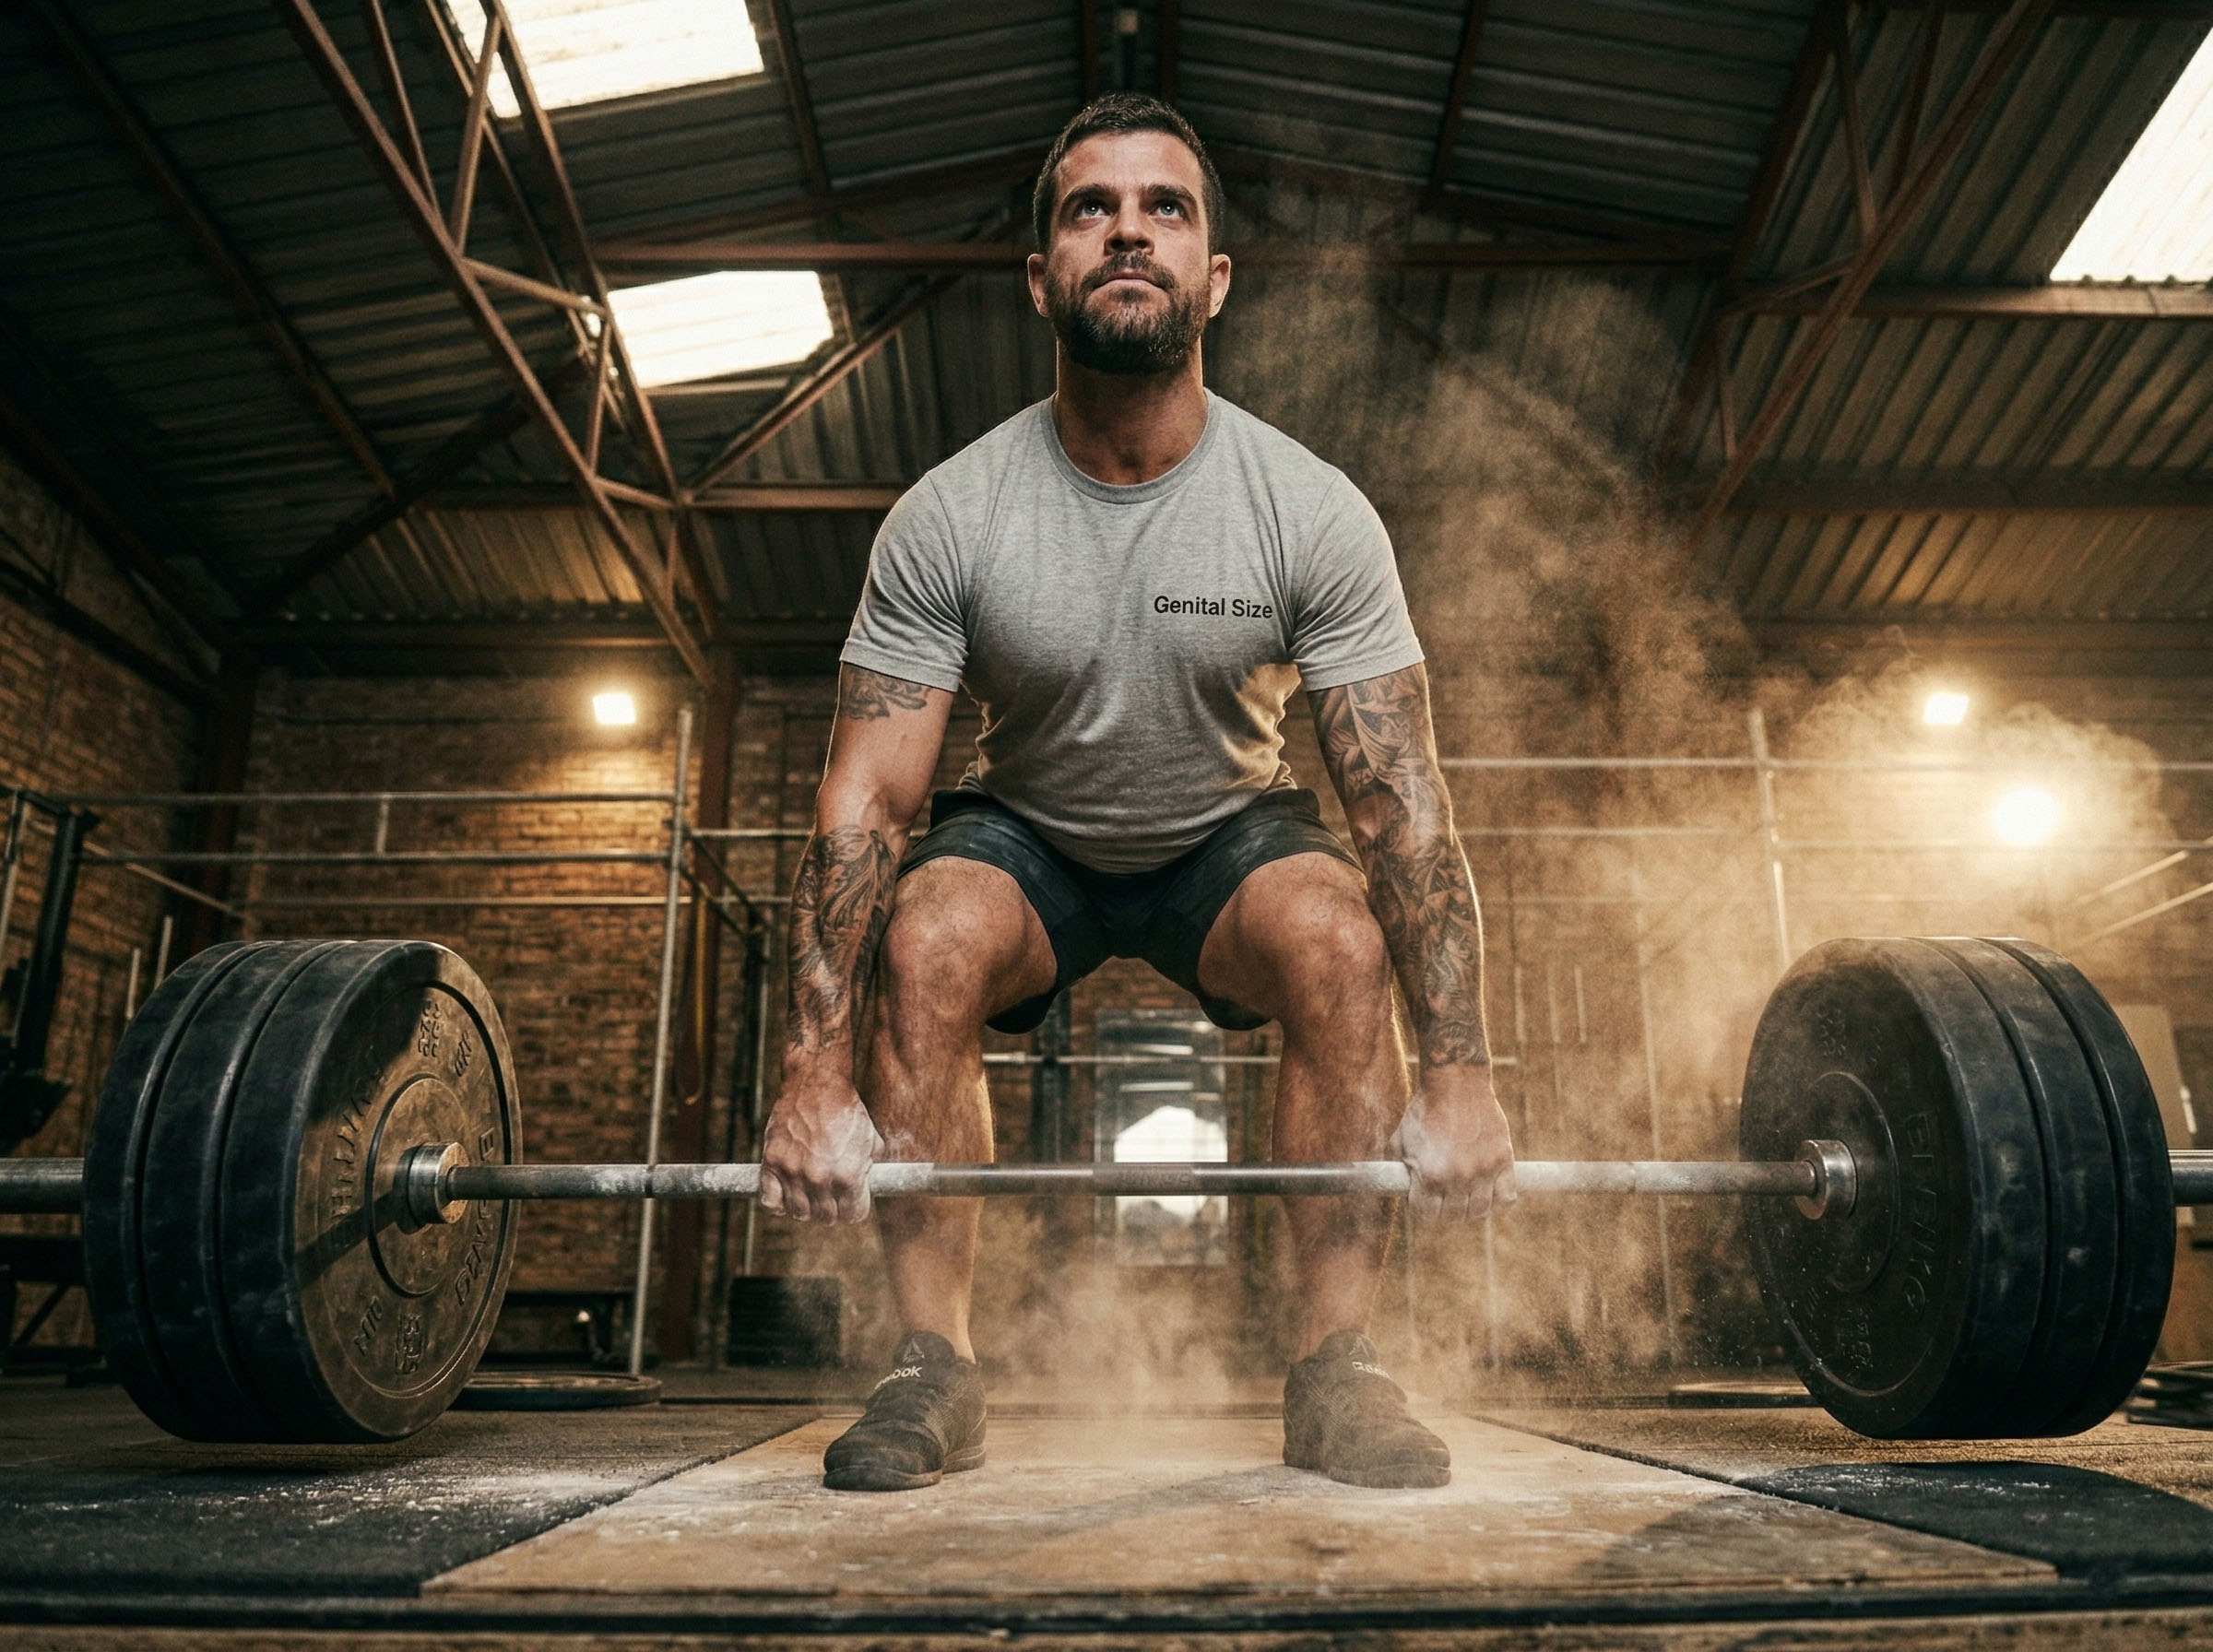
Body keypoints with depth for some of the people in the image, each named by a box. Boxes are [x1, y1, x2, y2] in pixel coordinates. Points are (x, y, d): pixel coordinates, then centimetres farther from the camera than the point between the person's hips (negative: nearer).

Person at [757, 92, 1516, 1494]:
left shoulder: (1314, 512, -23)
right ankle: (935, 1368, -16)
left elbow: (1406, 802, -22)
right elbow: (865, 799, -22)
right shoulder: (947, 518, -22)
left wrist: (1460, 1078, -27)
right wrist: (816, 1076, -29)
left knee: (1339, 940, -30)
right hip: (1028, 833, 0)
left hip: (1231, 828, 0)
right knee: (925, 943, -30)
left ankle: (1337, 1371, -16)